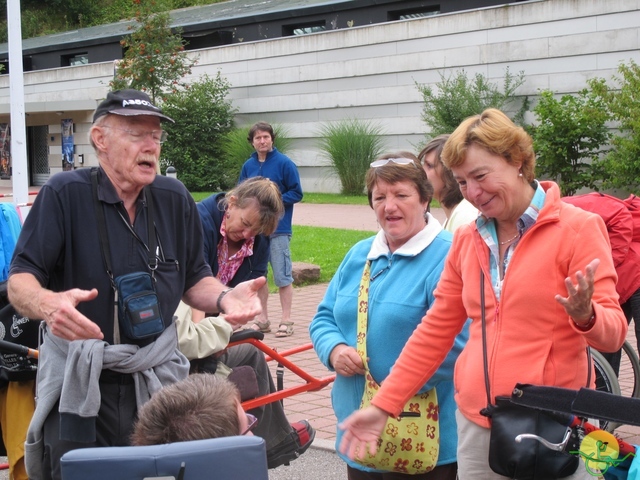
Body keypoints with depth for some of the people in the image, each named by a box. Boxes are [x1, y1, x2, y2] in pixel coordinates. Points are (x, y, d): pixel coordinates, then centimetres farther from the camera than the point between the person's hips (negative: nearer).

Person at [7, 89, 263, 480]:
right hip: (79, 383, -3)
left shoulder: (176, 199, 4)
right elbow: (20, 280, -11)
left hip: (156, 378, 4)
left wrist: (225, 297, -11)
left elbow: (194, 280, 11)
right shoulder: (64, 194, -10)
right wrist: (49, 304, -34)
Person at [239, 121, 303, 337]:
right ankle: (262, 319, 21)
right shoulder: (248, 166, 8)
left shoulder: (284, 163, -5)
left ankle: (286, 321, 7)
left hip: (278, 228, -5)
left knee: (282, 275, -2)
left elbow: (296, 193, -5)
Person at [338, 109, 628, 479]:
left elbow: (613, 333, -9)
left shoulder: (578, 228, -6)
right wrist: (383, 406, 11)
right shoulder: (466, 240, 9)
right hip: (475, 424, 4)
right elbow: (436, 330, 13)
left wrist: (584, 316, -32)